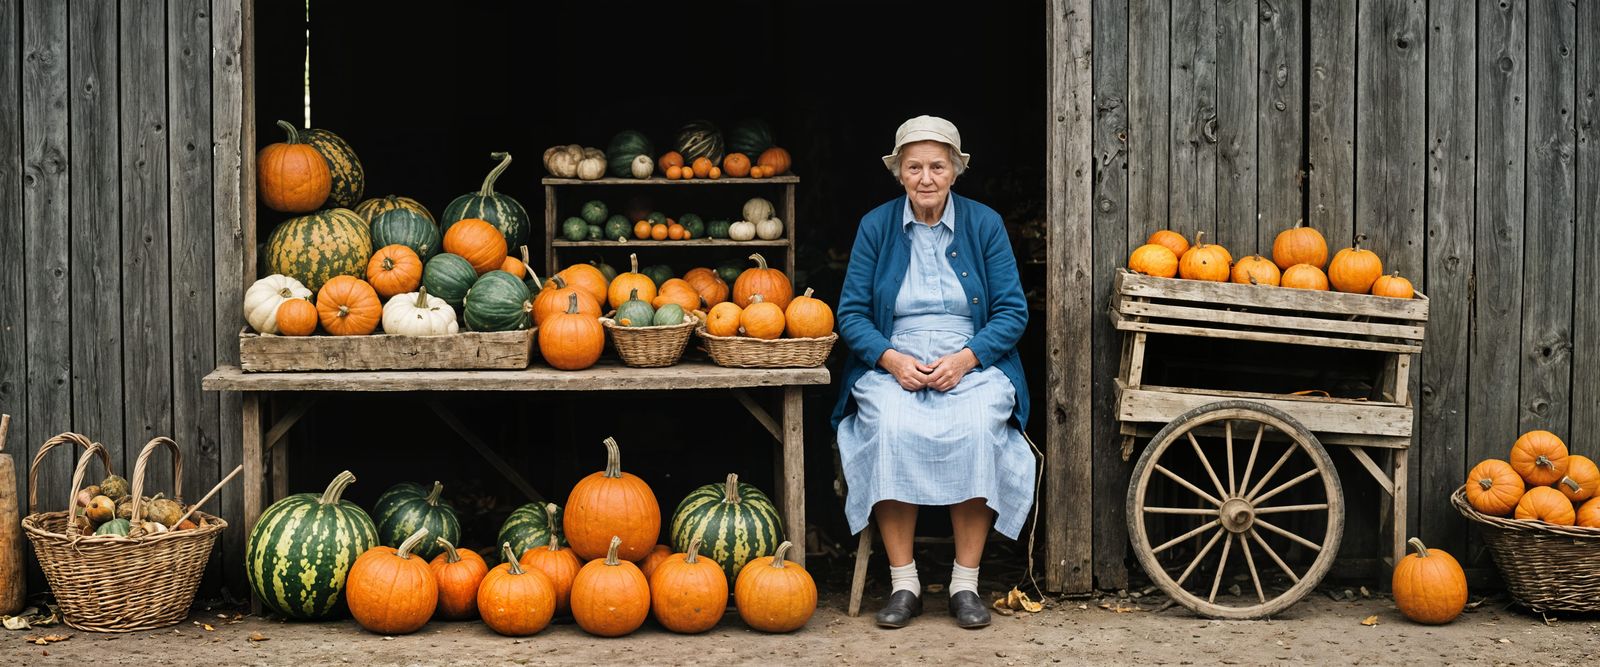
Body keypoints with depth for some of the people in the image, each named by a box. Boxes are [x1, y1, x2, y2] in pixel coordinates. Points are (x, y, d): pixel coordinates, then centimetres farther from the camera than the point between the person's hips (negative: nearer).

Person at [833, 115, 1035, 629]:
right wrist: (893, 359, -13)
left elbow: (1012, 312, 2)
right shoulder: (875, 226, 6)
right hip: (892, 366, 0)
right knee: (892, 428, -32)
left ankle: (965, 582, -19)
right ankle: (903, 583, -21)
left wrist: (964, 358, -14)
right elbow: (851, 314, 5)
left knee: (976, 430, -32)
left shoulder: (984, 224, 5)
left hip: (973, 366, 0)